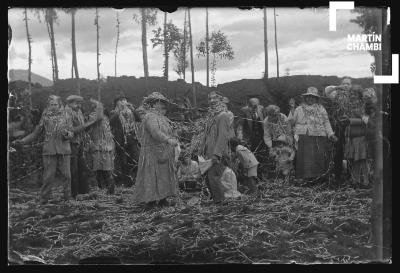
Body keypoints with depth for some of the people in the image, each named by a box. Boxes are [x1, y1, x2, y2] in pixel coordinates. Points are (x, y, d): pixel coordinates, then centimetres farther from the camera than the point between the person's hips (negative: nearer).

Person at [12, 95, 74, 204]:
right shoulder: (45, 118, 6)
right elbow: (35, 133, 11)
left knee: (66, 175, 0)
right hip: (49, 151, -1)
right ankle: (43, 200, 4)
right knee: (48, 176, -3)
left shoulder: (66, 118, 6)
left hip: (64, 151, 1)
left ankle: (68, 198, 10)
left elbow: (71, 134, 1)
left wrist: (66, 133, -22)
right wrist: (22, 141, 3)